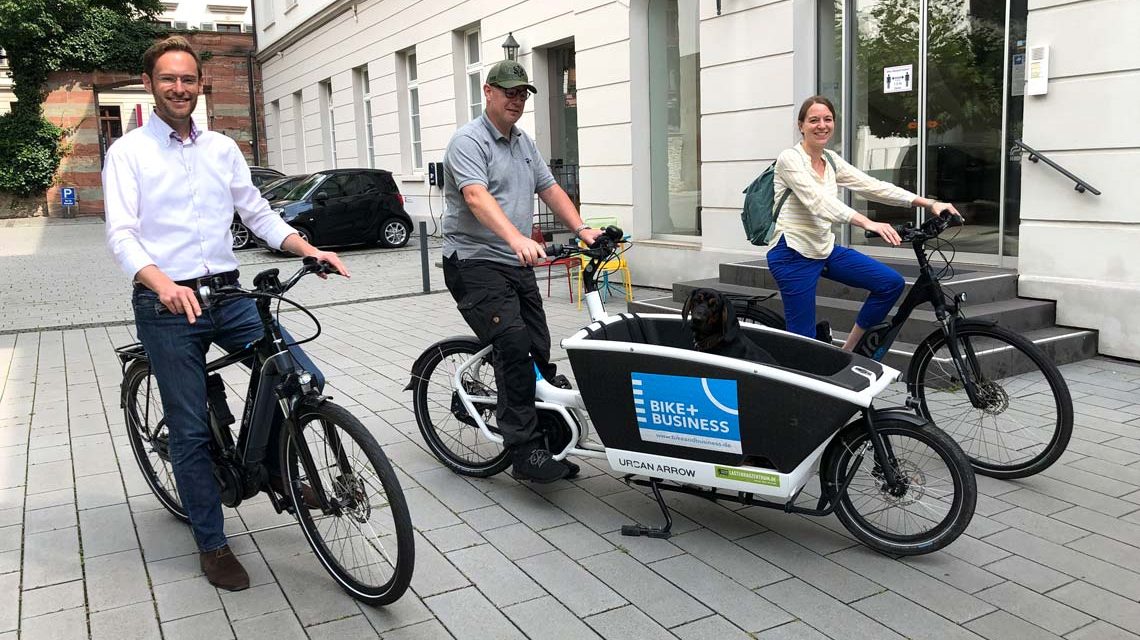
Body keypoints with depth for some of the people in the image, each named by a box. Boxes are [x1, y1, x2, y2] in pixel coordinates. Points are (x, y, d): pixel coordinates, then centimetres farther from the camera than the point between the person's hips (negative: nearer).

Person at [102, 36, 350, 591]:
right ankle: (212, 545, 17)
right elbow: (122, 235, -12)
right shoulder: (128, 152, -1)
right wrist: (163, 285, -31)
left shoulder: (223, 149, 11)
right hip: (167, 306, -4)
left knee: (304, 379, -9)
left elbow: (258, 214, 12)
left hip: (228, 295, 4)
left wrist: (308, 249, -6)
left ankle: (275, 469, 18)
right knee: (191, 430, 1)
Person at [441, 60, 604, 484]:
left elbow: (550, 189, 18)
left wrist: (581, 229, 3)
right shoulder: (469, 141, -9)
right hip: (475, 262, -8)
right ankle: (524, 451, -17)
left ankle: (551, 436, 19)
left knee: (539, 352, 7)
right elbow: (476, 197, -26)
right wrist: (517, 238, -41)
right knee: (514, 347, -21)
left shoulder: (524, 143, 18)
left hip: (517, 264, 8)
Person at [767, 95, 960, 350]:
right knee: (803, 339, -4)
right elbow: (818, 201, -28)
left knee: (891, 282, 0)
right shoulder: (790, 159, -14)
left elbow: (871, 186, 3)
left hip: (825, 249, 8)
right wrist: (868, 223, -42)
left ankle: (848, 351, 10)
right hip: (793, 254, -8)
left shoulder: (831, 160, 9)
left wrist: (929, 203, -6)